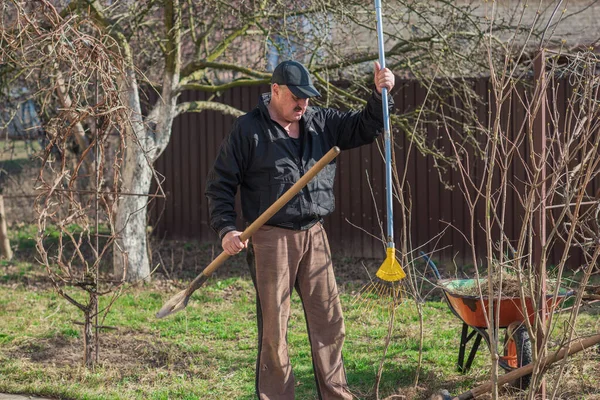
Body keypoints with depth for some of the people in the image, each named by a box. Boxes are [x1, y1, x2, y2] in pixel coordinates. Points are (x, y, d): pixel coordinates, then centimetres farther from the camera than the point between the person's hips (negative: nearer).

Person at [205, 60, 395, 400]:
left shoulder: (321, 122, 9)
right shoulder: (248, 129, -5)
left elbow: (365, 128, 12)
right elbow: (220, 184, -1)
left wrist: (381, 96, -6)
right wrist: (227, 230, -12)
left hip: (314, 236, 5)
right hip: (272, 240, -5)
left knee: (329, 322, 8)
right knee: (274, 328, 0)